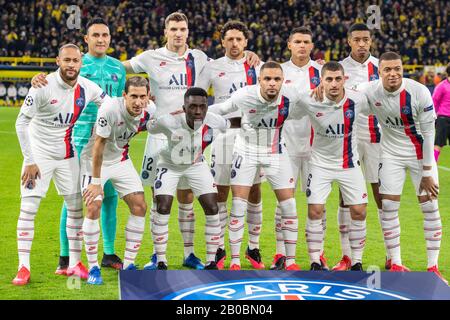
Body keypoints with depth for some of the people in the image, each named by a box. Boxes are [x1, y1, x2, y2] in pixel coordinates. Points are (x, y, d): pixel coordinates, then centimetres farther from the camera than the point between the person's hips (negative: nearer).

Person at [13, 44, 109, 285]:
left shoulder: (87, 88, -8)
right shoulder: (43, 87, -20)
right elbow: (22, 123, -16)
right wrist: (29, 161, -17)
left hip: (67, 155, 4)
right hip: (39, 154, -4)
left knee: (76, 207, 6)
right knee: (28, 208, -10)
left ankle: (74, 264, 16)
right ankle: (23, 268, -6)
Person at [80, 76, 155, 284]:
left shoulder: (150, 110, -16)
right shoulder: (109, 110, -32)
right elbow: (99, 146, -25)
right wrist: (96, 182, -22)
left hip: (121, 160, 6)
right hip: (95, 160, -6)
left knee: (140, 206, -3)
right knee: (93, 208, -18)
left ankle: (128, 265, 7)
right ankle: (93, 268, -6)